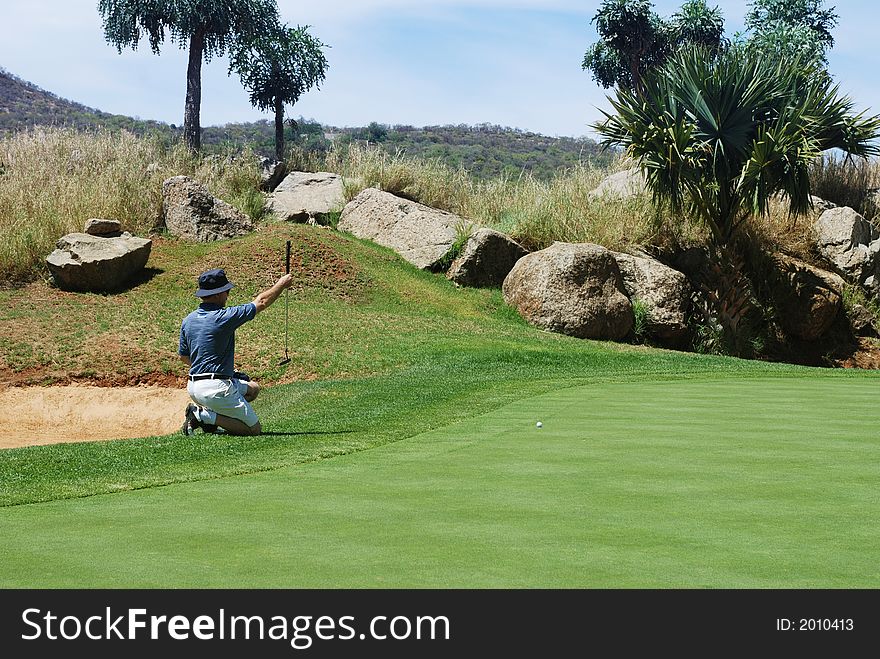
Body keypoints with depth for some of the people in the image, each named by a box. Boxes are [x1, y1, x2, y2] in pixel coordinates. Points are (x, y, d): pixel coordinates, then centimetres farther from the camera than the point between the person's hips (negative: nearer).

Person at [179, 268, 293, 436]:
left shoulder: (188, 321, 6)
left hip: (194, 387, 8)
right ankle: (205, 415, -8)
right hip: (216, 388, -8)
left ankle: (203, 409, 10)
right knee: (254, 429, 3)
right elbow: (262, 302, -4)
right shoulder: (223, 317, -15)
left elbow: (183, 356, 17)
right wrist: (282, 284, 12)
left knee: (252, 388, 27)